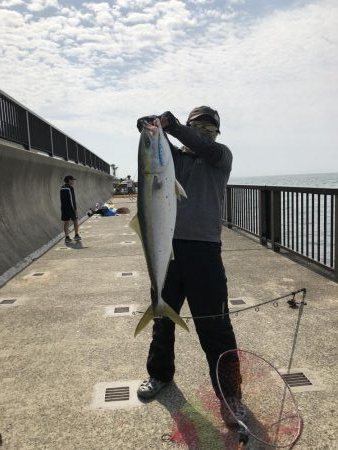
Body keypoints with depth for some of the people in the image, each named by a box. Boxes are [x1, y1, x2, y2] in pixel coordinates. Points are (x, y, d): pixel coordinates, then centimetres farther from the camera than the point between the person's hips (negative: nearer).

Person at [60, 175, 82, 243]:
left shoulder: (61, 188, 9)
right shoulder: (70, 188, -14)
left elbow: (62, 199, 13)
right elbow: (72, 199, -17)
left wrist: (64, 206, 18)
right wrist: (75, 208, -15)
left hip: (64, 207, 6)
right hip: (71, 207, -6)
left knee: (66, 222, 6)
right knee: (75, 221, 9)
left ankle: (67, 237, 4)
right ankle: (76, 235, 15)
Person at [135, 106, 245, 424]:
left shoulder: (221, 156, 7)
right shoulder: (174, 155, 13)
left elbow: (205, 147, -15)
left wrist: (173, 126, -29)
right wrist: (151, 129, -28)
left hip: (204, 249, -3)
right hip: (168, 245, 3)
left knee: (214, 326, 0)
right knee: (163, 316, 17)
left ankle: (230, 392, 18)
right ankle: (160, 373, 39)